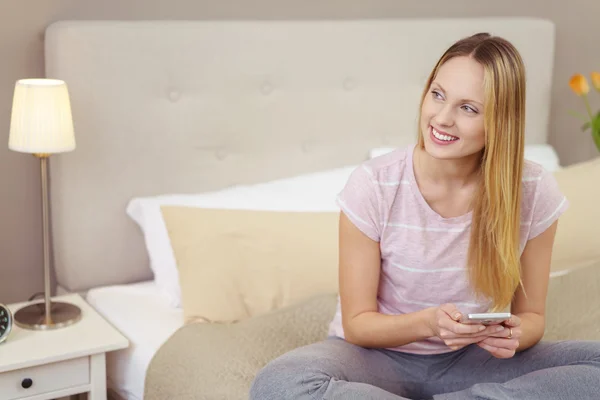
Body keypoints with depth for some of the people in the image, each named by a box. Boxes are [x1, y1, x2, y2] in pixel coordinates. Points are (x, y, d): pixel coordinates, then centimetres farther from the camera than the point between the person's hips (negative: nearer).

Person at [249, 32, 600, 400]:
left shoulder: (533, 191, -13)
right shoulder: (373, 185, -18)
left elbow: (531, 315, 0)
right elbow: (357, 323, -11)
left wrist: (513, 335, -24)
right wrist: (428, 323, -31)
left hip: (468, 359, 2)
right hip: (380, 354, -1)